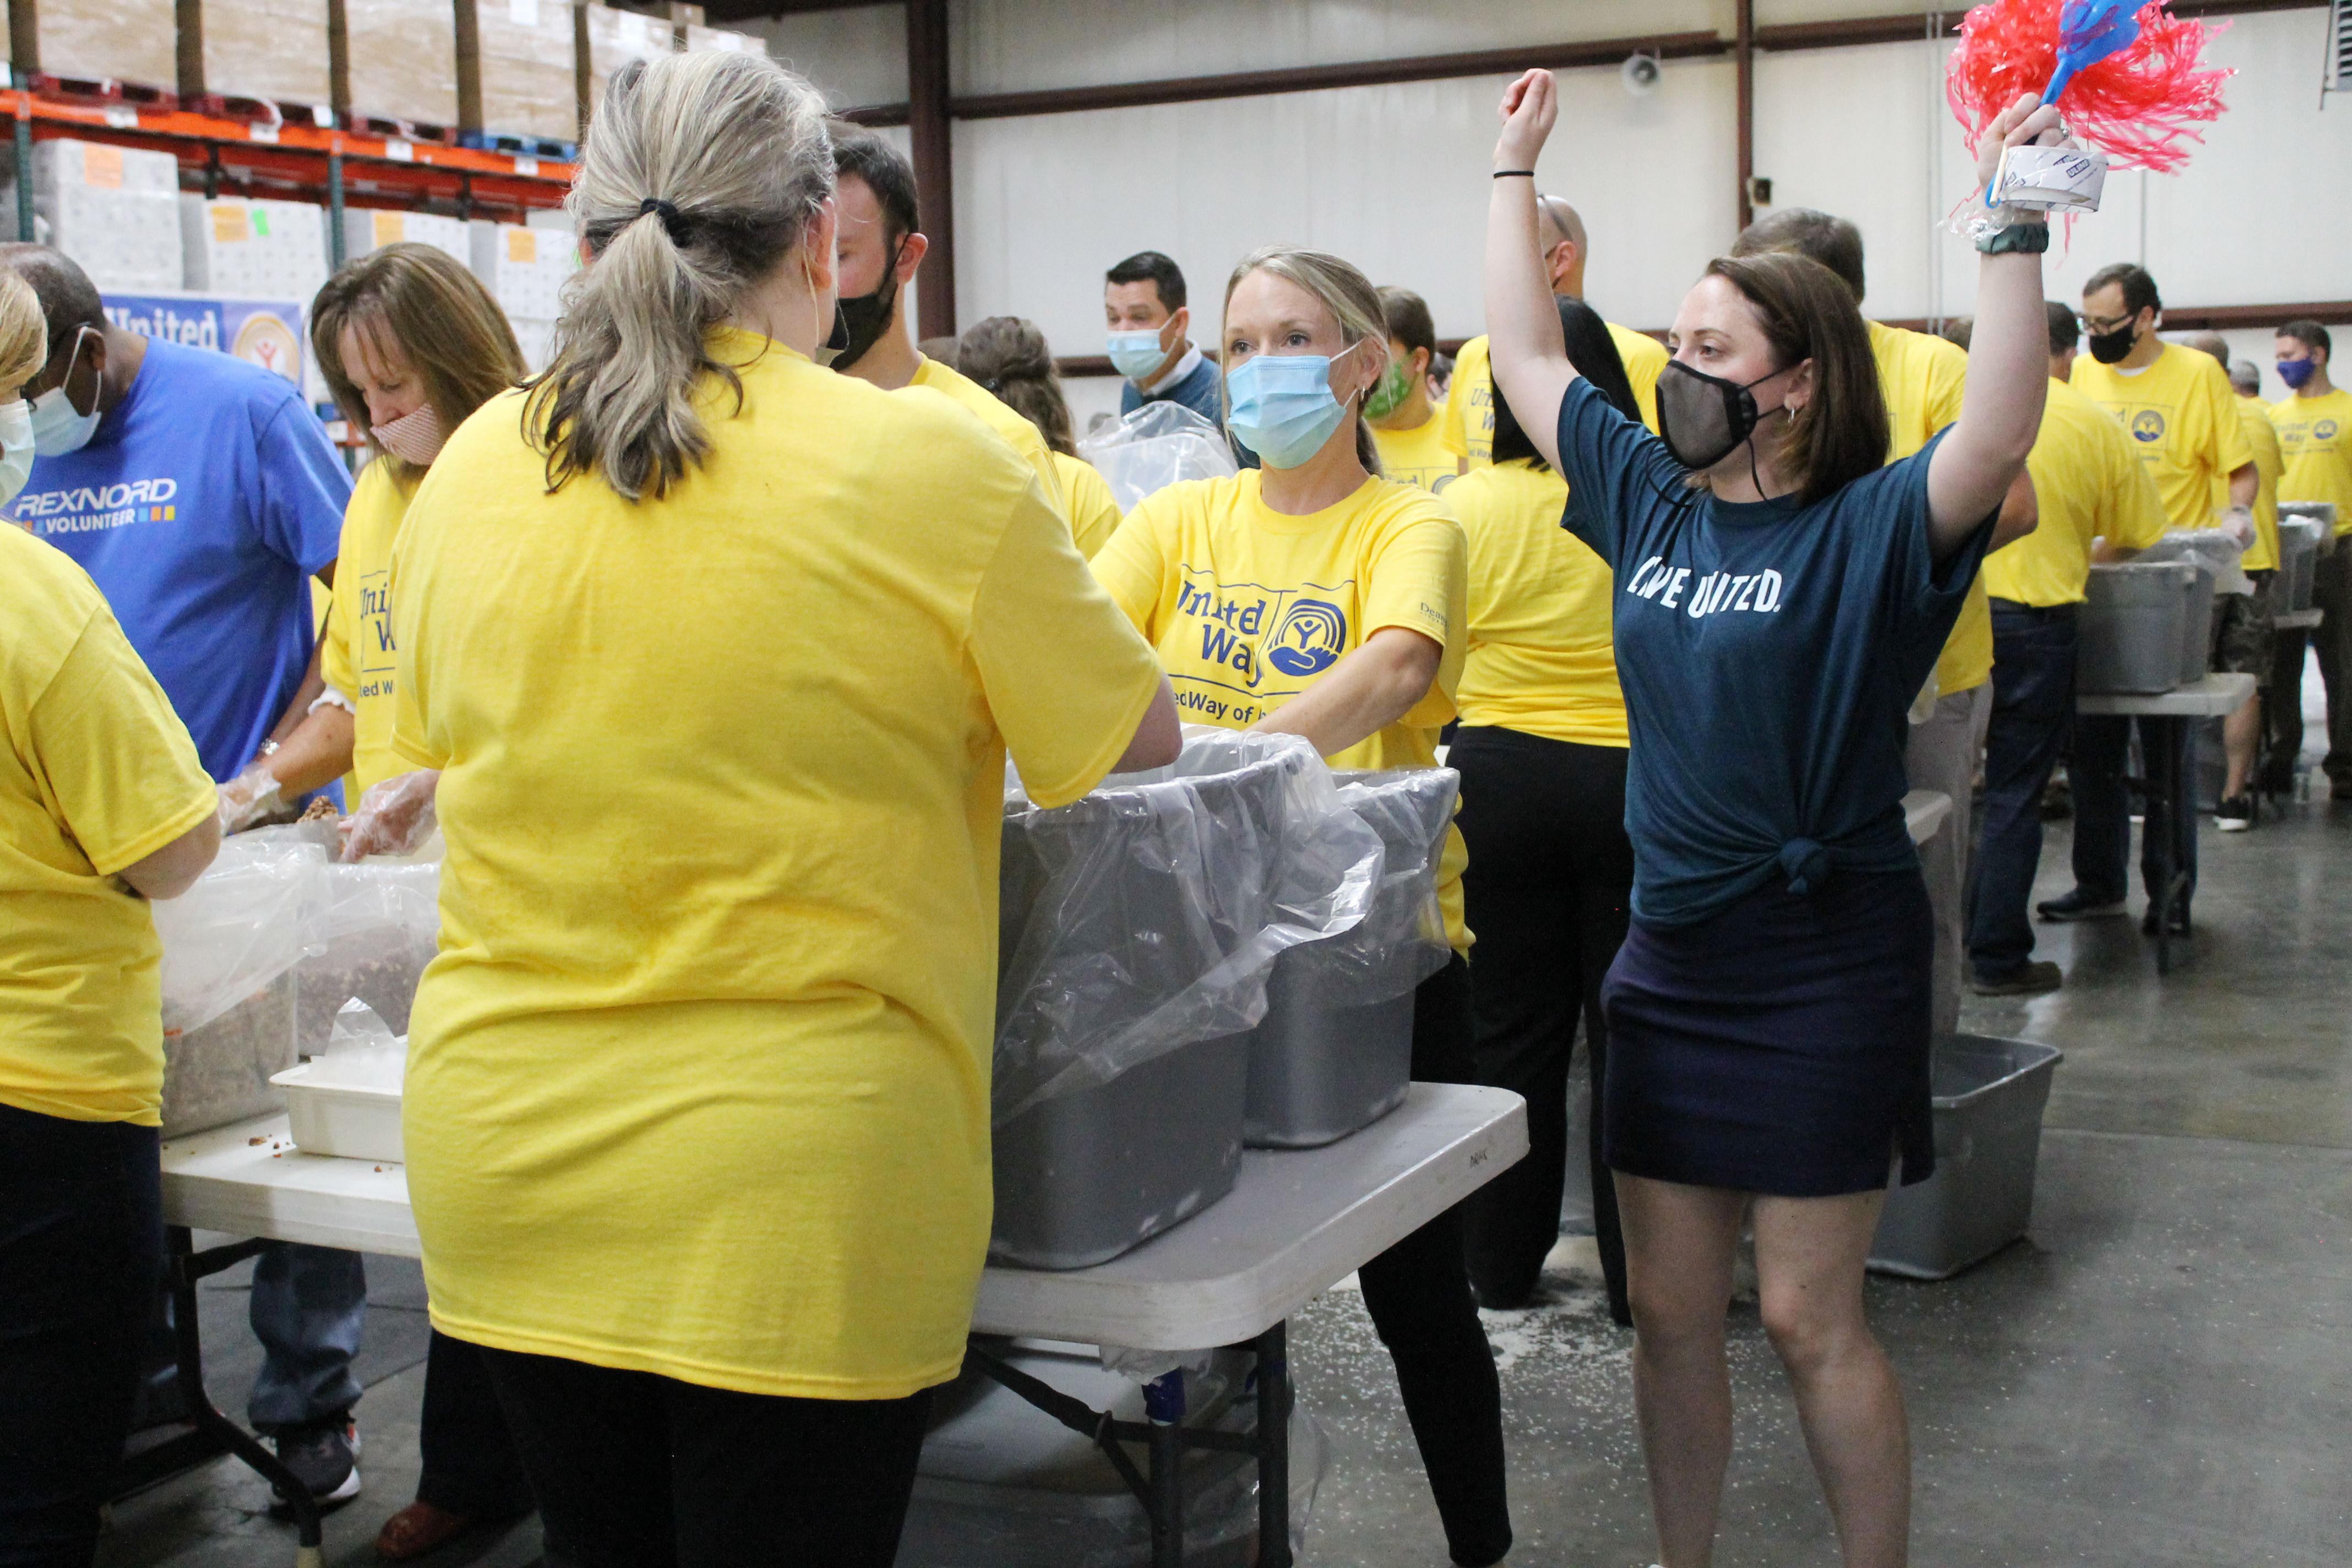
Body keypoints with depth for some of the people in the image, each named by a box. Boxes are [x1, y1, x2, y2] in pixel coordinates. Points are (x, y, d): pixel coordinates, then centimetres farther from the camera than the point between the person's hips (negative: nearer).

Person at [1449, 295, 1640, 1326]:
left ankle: (1502, 1263, 21)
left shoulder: (1467, 507, -6)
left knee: (1511, 1031, 11)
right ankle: (1638, 1278, 16)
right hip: (1634, 779, 0)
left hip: (1502, 778, 1)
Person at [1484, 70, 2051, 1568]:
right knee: (1670, 1307, 12)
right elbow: (1529, 358, 14)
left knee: (1809, 1318, 2)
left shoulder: (1872, 528, -10)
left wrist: (2013, 229, -33)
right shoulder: (1650, 501, 6)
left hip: (1827, 969, -6)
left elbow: (2000, 438, -29)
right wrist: (1516, 172, 17)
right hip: (1672, 960, 6)